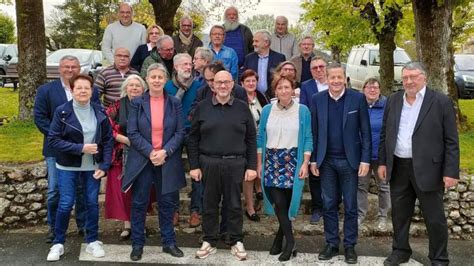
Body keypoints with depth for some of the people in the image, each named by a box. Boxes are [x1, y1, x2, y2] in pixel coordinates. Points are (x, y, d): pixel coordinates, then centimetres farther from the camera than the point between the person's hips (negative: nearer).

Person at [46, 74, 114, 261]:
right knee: (65, 204, -2)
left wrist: (104, 166, -6)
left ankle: (92, 241, 23)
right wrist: (80, 148, -20)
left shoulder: (100, 112, -1)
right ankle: (58, 243, 16)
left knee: (92, 203, 7)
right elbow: (53, 140, -11)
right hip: (68, 167, -2)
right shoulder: (62, 111, -9)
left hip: (93, 167, 2)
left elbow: (108, 140, 2)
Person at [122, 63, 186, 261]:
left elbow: (180, 132, -1)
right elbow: (132, 133, -5)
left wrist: (165, 152, -14)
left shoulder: (175, 103, 3)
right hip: (142, 160, -1)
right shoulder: (137, 103, 0)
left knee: (167, 203, 10)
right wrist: (150, 152, -15)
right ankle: (137, 244, 18)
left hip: (168, 161, 1)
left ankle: (169, 242, 22)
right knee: (139, 203, 5)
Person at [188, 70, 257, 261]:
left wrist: (252, 166, -1)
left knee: (234, 204, 7)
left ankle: (237, 242, 20)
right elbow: (193, 138, 4)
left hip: (235, 163, 0)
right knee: (209, 204, 8)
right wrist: (194, 165, -2)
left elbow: (251, 139, 4)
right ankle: (209, 241, 21)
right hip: (208, 163, 0)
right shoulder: (202, 107, 3)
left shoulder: (242, 108, 4)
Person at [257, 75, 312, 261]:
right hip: (271, 160, 1)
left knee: (287, 202, 1)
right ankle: (290, 241, 6)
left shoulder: (302, 111, 1)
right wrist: (259, 163, 6)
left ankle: (280, 238, 17)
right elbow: (260, 137, 9)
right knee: (279, 202, -6)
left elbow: (308, 139, 1)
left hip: (293, 161, -1)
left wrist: (305, 164, -7)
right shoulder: (267, 110, 6)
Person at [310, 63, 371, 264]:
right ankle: (331, 244, 23)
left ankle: (350, 246, 21)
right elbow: (314, 132, 5)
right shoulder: (317, 100, 1)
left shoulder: (358, 98, -4)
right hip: (326, 161, 2)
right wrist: (313, 159, 2)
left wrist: (365, 159, -7)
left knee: (350, 206, 8)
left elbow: (365, 131, -2)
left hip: (349, 160, -2)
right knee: (328, 205, 10)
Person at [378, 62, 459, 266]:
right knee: (399, 214, 15)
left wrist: (451, 172, -12)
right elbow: (385, 134, 11)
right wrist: (382, 162, 7)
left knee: (434, 218, 7)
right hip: (398, 168, 4)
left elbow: (451, 141, -8)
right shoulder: (393, 100, 7)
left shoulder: (441, 102, -6)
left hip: (427, 170, -4)